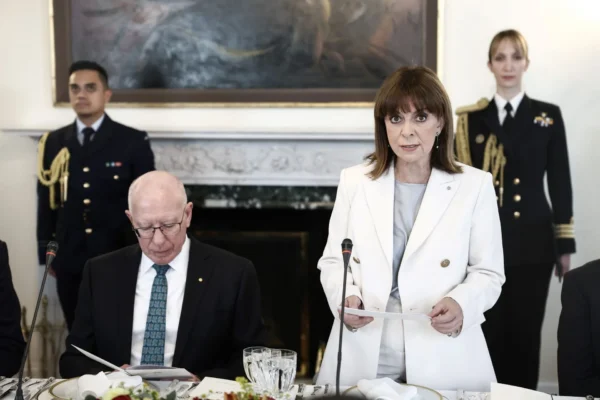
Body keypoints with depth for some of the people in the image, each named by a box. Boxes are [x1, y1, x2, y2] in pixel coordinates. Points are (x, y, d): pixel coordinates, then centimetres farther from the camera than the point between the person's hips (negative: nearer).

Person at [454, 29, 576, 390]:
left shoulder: (548, 116, 4)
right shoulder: (471, 119, 5)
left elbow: (560, 183, 4)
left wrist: (564, 245, 2)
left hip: (532, 238, 0)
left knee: (525, 330, 6)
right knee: (487, 330, 2)